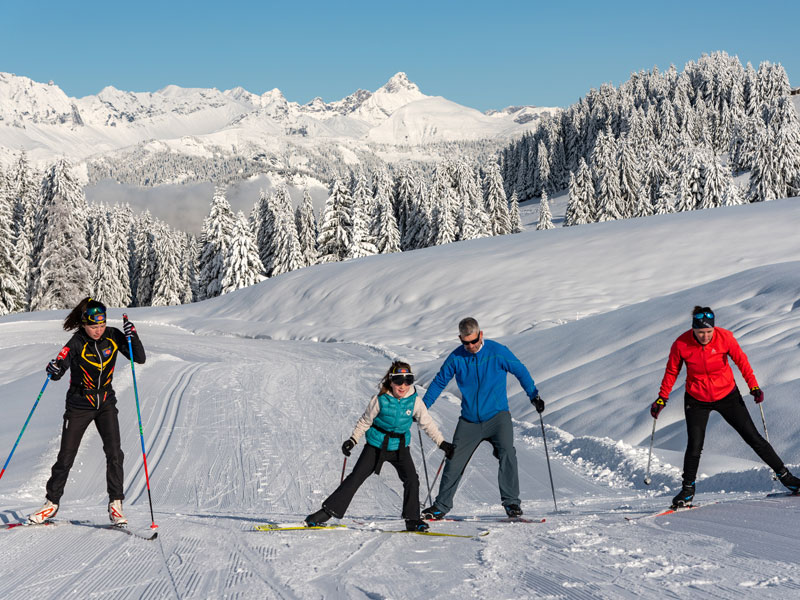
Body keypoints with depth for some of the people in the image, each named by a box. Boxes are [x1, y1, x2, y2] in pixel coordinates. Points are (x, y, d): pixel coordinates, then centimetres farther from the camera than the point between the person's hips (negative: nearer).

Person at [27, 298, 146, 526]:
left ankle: (115, 504, -6)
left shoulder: (113, 336, -8)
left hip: (106, 404, 2)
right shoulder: (77, 343, -17)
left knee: (114, 453, -13)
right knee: (66, 457, 3)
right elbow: (57, 372, -17)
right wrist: (54, 370, -40)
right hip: (79, 406, -2)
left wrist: (133, 337, -23)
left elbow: (140, 359, -7)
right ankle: (52, 503, 20)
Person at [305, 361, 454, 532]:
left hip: (400, 447, 2)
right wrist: (353, 440, -6)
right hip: (376, 446, -1)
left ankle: (412, 519, 0)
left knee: (411, 480, -14)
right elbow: (365, 420, -2)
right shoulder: (381, 400, -16)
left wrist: (442, 443, 2)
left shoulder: (414, 401, -11)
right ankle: (327, 511, 1)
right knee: (355, 478, -4)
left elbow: (427, 423, 1)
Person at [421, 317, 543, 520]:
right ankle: (441, 505, 13)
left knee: (507, 454, -21)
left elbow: (521, 371, 4)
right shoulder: (456, 358, -3)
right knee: (454, 461, 0)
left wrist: (534, 395, -1)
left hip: (497, 415, -2)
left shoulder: (498, 352, -8)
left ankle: (511, 502, -13)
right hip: (469, 420, 2)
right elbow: (439, 382, 9)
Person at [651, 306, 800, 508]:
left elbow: (741, 361, -5)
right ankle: (688, 490, 11)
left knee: (753, 437, 3)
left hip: (727, 395, 0)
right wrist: (662, 398, -3)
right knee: (694, 446, -9)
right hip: (696, 400, 0)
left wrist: (753, 386, -10)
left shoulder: (724, 337, -19)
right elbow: (671, 372, -4)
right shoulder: (681, 344, -19)